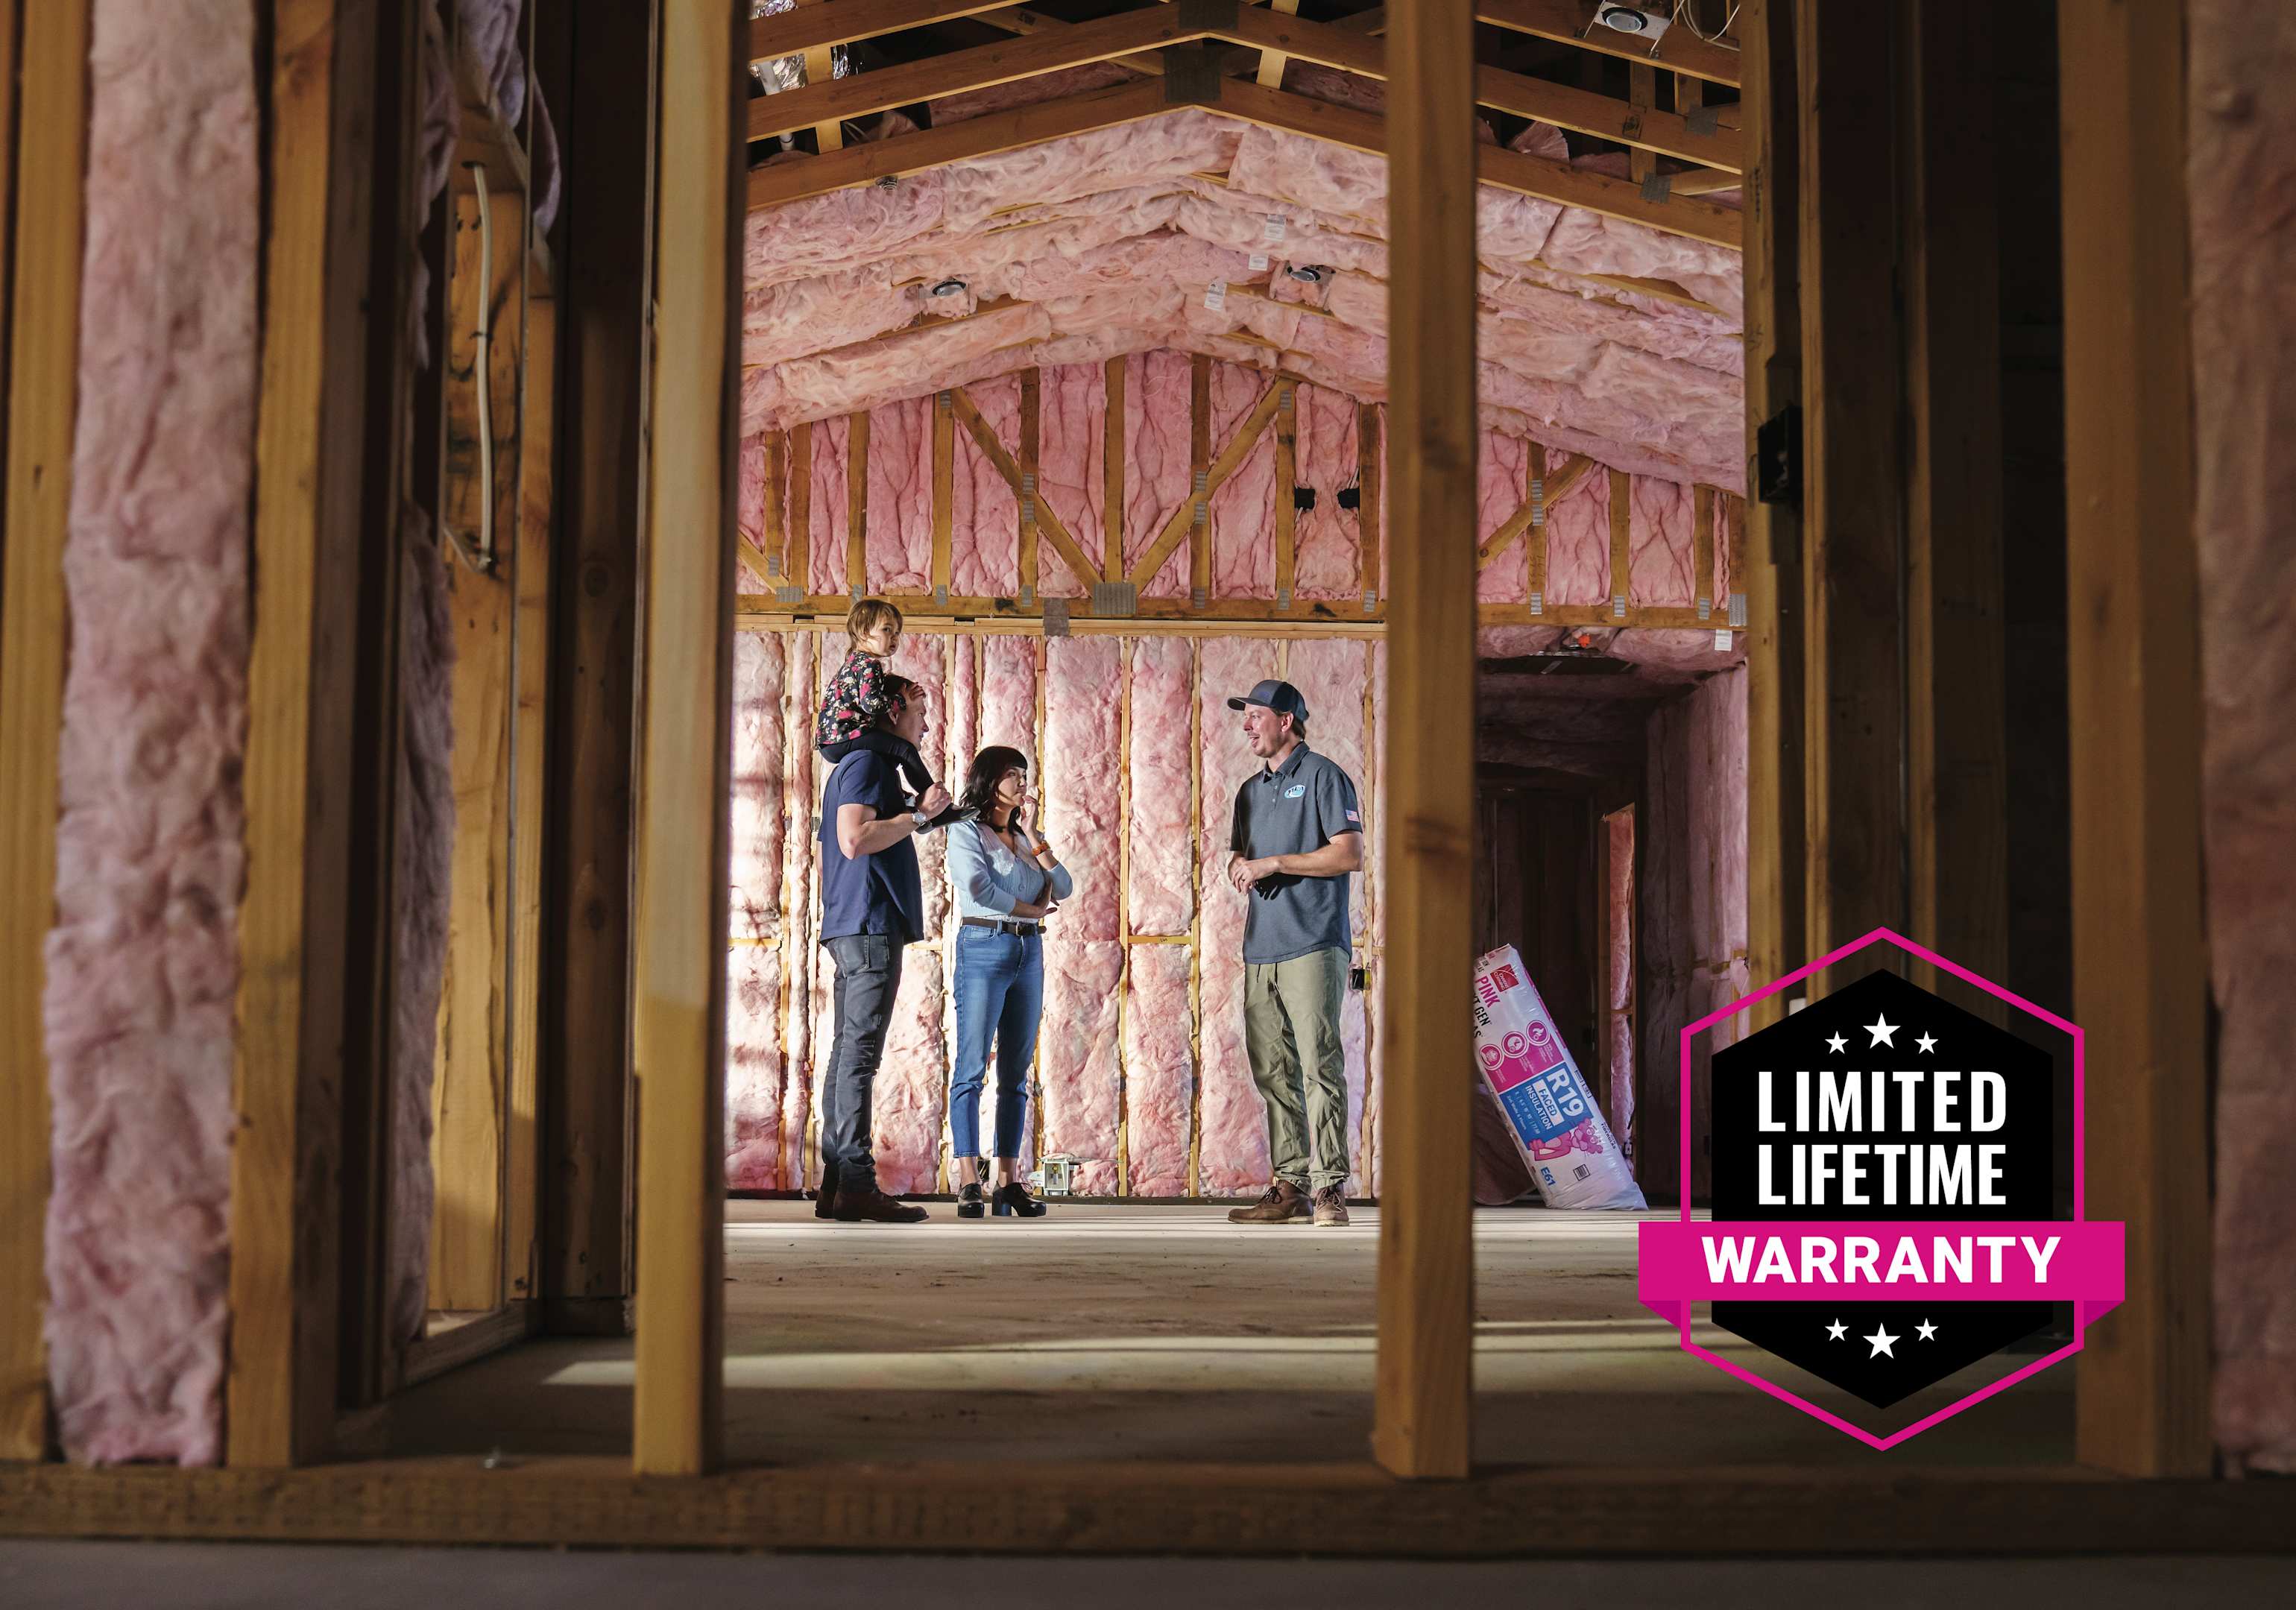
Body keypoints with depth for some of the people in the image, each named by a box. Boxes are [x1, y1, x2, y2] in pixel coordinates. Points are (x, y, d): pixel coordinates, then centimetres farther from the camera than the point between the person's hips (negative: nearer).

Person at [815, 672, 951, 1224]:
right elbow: (855, 840, -21)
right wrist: (918, 813, -13)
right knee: (859, 1053, -12)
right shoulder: (867, 763, -8)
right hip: (870, 925, -11)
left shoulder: (859, 765, 24)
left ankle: (835, 1186, 7)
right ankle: (856, 1185, -14)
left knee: (849, 1053, 7)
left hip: (853, 929, 11)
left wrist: (915, 814, 24)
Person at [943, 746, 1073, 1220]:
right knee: (973, 1068, -10)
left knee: (1016, 1072, 4)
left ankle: (1008, 1181, 4)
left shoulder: (1023, 837, 20)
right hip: (984, 947, -7)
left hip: (1029, 951, 7)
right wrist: (1031, 910, -3)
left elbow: (1065, 888, 9)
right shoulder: (966, 830, 1)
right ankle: (969, 1182, -13)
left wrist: (1032, 835, 2)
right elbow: (978, 886, -15)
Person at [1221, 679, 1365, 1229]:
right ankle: (1289, 1186, 10)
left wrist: (1275, 862, -12)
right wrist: (1240, 867, 2)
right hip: (1261, 948, 8)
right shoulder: (1250, 790, 21)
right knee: (1272, 1071, 5)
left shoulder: (1323, 776, -1)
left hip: (1313, 943, -7)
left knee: (1320, 1065, -10)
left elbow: (1350, 854, -9)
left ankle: (1330, 1188, -9)